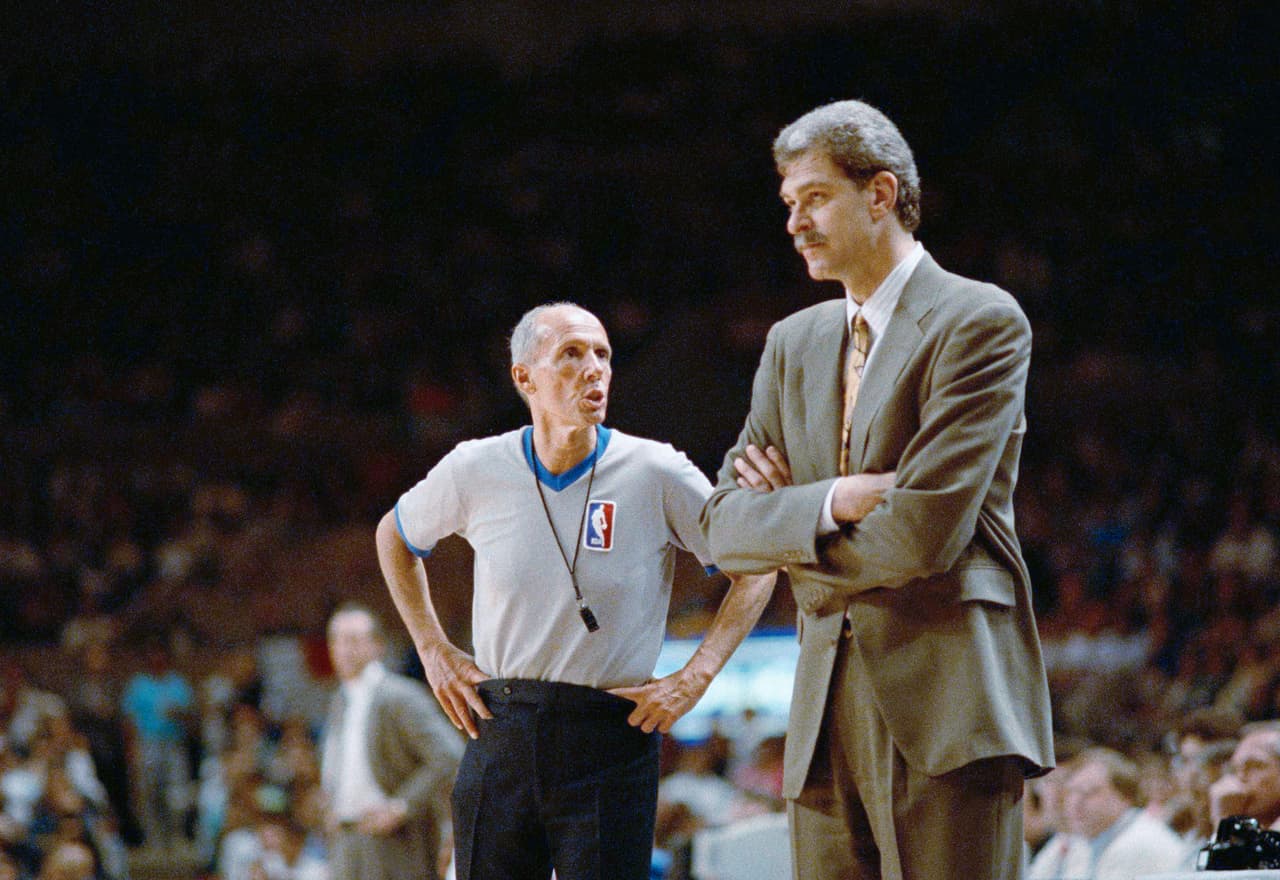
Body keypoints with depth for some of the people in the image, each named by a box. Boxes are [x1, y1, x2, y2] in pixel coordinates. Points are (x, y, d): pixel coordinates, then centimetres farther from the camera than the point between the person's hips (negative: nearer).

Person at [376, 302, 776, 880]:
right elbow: (395, 536, 21)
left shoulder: (656, 474, -5)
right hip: (499, 734, 2)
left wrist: (694, 678, -4)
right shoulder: (475, 470, 0)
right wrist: (433, 649, 13)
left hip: (611, 741, -2)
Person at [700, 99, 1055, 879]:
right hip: (829, 719, 7)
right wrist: (830, 502, -9)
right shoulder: (794, 343, 18)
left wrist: (790, 524, 2)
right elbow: (724, 525, 10)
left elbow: (923, 535, -14)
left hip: (946, 705, -6)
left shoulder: (979, 323, -5)